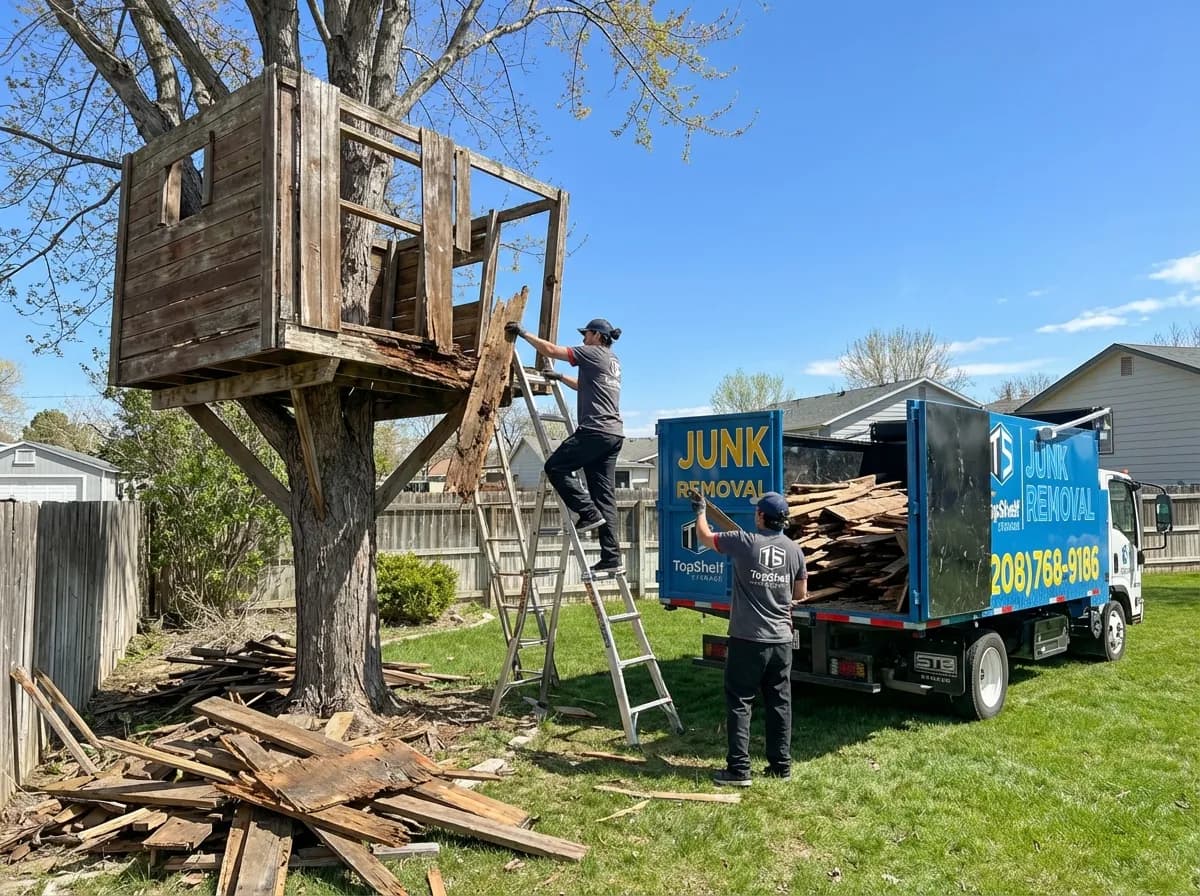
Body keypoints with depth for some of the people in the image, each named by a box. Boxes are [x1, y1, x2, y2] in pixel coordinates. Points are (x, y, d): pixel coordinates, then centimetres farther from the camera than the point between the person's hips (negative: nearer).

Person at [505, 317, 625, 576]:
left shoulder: (593, 354, -1)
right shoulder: (613, 362, 26)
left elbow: (550, 350, -4)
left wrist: (523, 333, 6)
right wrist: (560, 377, 47)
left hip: (595, 430, -9)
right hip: (614, 434, 9)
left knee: (555, 467, 1)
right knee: (604, 497, 4)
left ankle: (588, 513, -6)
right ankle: (612, 559, 0)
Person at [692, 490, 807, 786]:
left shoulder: (745, 542, -11)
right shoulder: (794, 550, 2)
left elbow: (705, 536, 4)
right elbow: (801, 593, 12)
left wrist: (700, 510, 22)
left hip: (747, 639, -4)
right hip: (781, 640, 5)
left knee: (739, 702, 2)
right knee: (780, 703, 12)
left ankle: (738, 769, 2)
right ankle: (781, 765, 20)